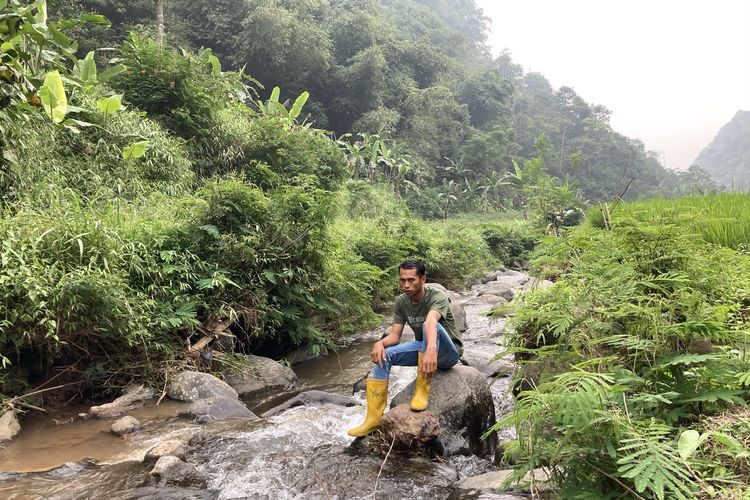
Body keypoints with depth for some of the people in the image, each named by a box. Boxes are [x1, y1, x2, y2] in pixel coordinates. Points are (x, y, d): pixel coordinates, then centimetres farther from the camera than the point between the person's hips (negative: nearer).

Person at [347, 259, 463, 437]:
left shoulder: (438, 297, -23)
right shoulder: (401, 302, -5)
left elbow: (431, 322, -45)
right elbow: (394, 336, -9)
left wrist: (431, 349, -64)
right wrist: (379, 343, -32)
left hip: (449, 351, -6)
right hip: (422, 348, 6)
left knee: (430, 326, -37)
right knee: (382, 355, -17)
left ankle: (422, 391, -32)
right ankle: (374, 418, -18)